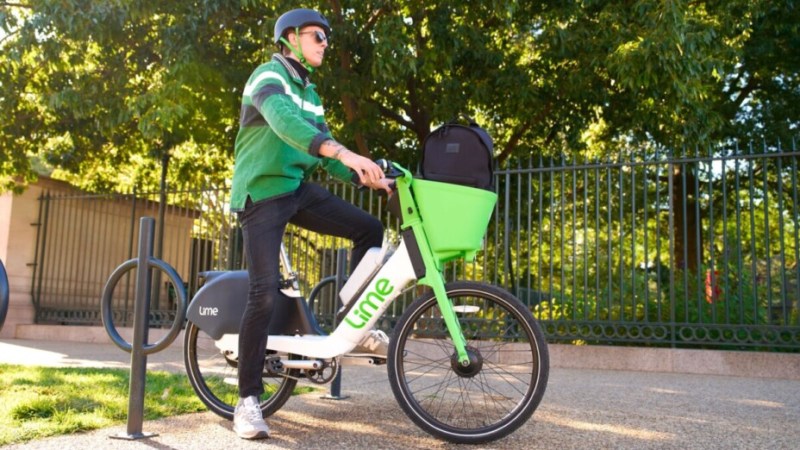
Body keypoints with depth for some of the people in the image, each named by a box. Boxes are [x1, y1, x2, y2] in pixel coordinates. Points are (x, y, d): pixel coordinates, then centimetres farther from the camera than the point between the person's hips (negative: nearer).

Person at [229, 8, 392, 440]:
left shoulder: (309, 93, 16)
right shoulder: (269, 76, -10)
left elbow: (323, 148, 13)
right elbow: (284, 121, -32)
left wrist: (369, 177, -3)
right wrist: (345, 153, -46)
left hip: (297, 188, 8)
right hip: (261, 192, -8)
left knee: (369, 228, -3)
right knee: (265, 293, -14)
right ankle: (247, 400, -3)